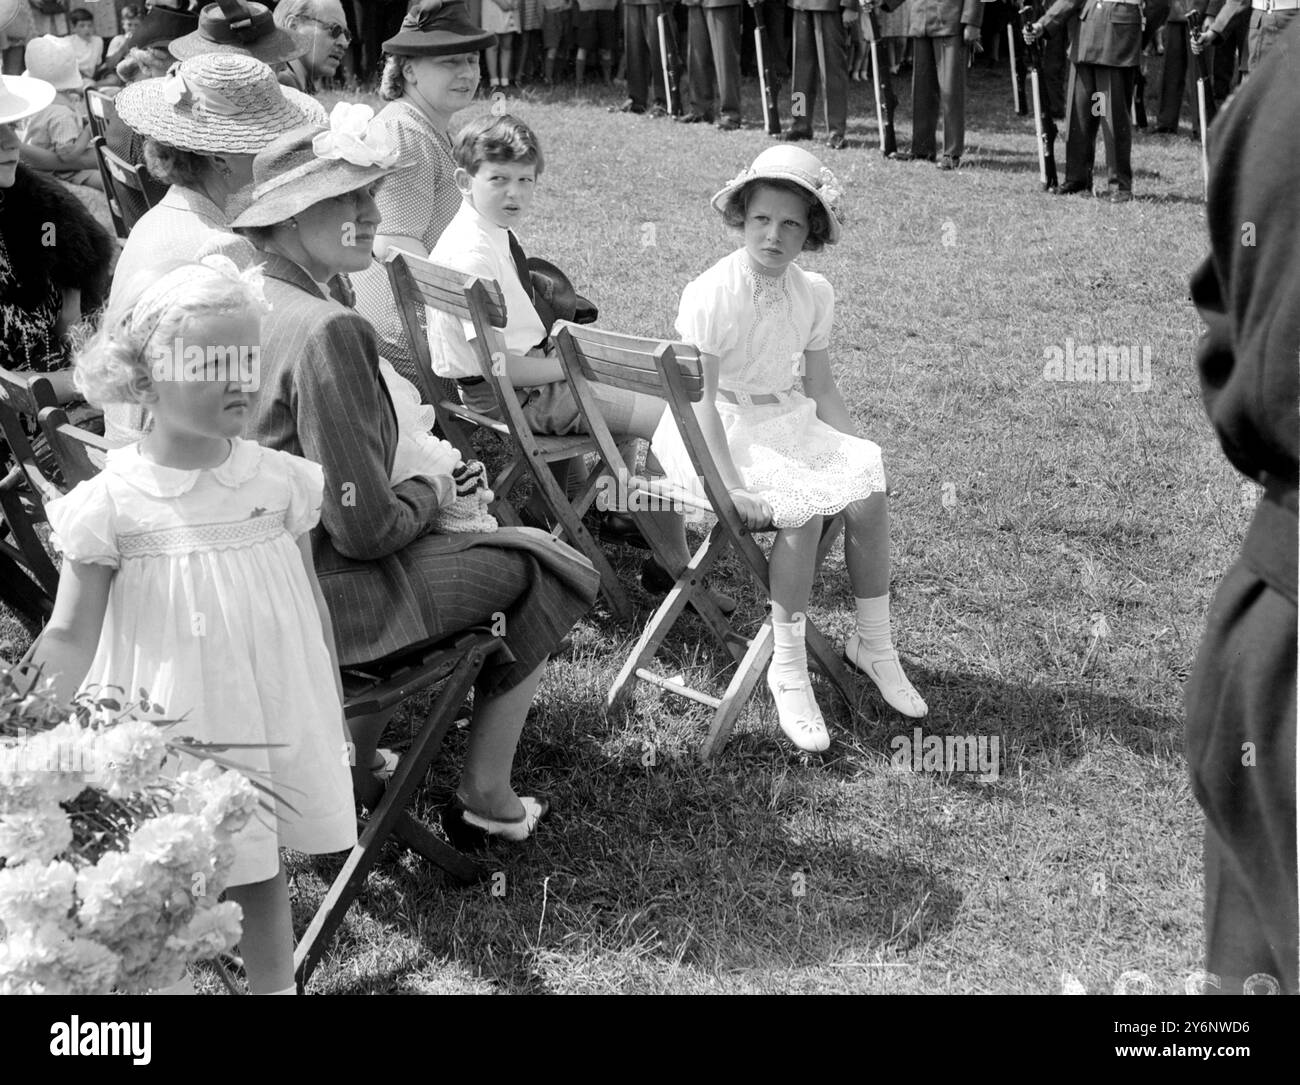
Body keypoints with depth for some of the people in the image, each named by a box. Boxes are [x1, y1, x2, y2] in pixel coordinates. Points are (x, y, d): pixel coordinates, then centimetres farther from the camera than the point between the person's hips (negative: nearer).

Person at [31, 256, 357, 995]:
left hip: (281, 720, 3)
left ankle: (278, 986, 35)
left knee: (261, 872, 17)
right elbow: (72, 637, -6)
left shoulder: (279, 480, -2)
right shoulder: (113, 502, -12)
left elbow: (311, 606, 8)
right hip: (174, 736, -3)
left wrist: (333, 710, 13)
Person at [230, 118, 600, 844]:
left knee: (470, 530, 31)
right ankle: (486, 801, 18)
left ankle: (356, 754, 30)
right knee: (544, 567, 9)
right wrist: (431, 494, -4)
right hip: (318, 597, -9)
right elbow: (364, 527, -24)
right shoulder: (328, 332, -26)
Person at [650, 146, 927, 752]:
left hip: (786, 421, 6)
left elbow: (820, 390, 8)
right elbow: (702, 399, -20)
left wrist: (858, 458, -4)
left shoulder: (813, 294, 1)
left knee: (868, 494, -16)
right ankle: (788, 671, -15)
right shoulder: (711, 294, -17)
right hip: (719, 434, -6)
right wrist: (733, 488, -27)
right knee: (802, 513, -28)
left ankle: (873, 645, 2)